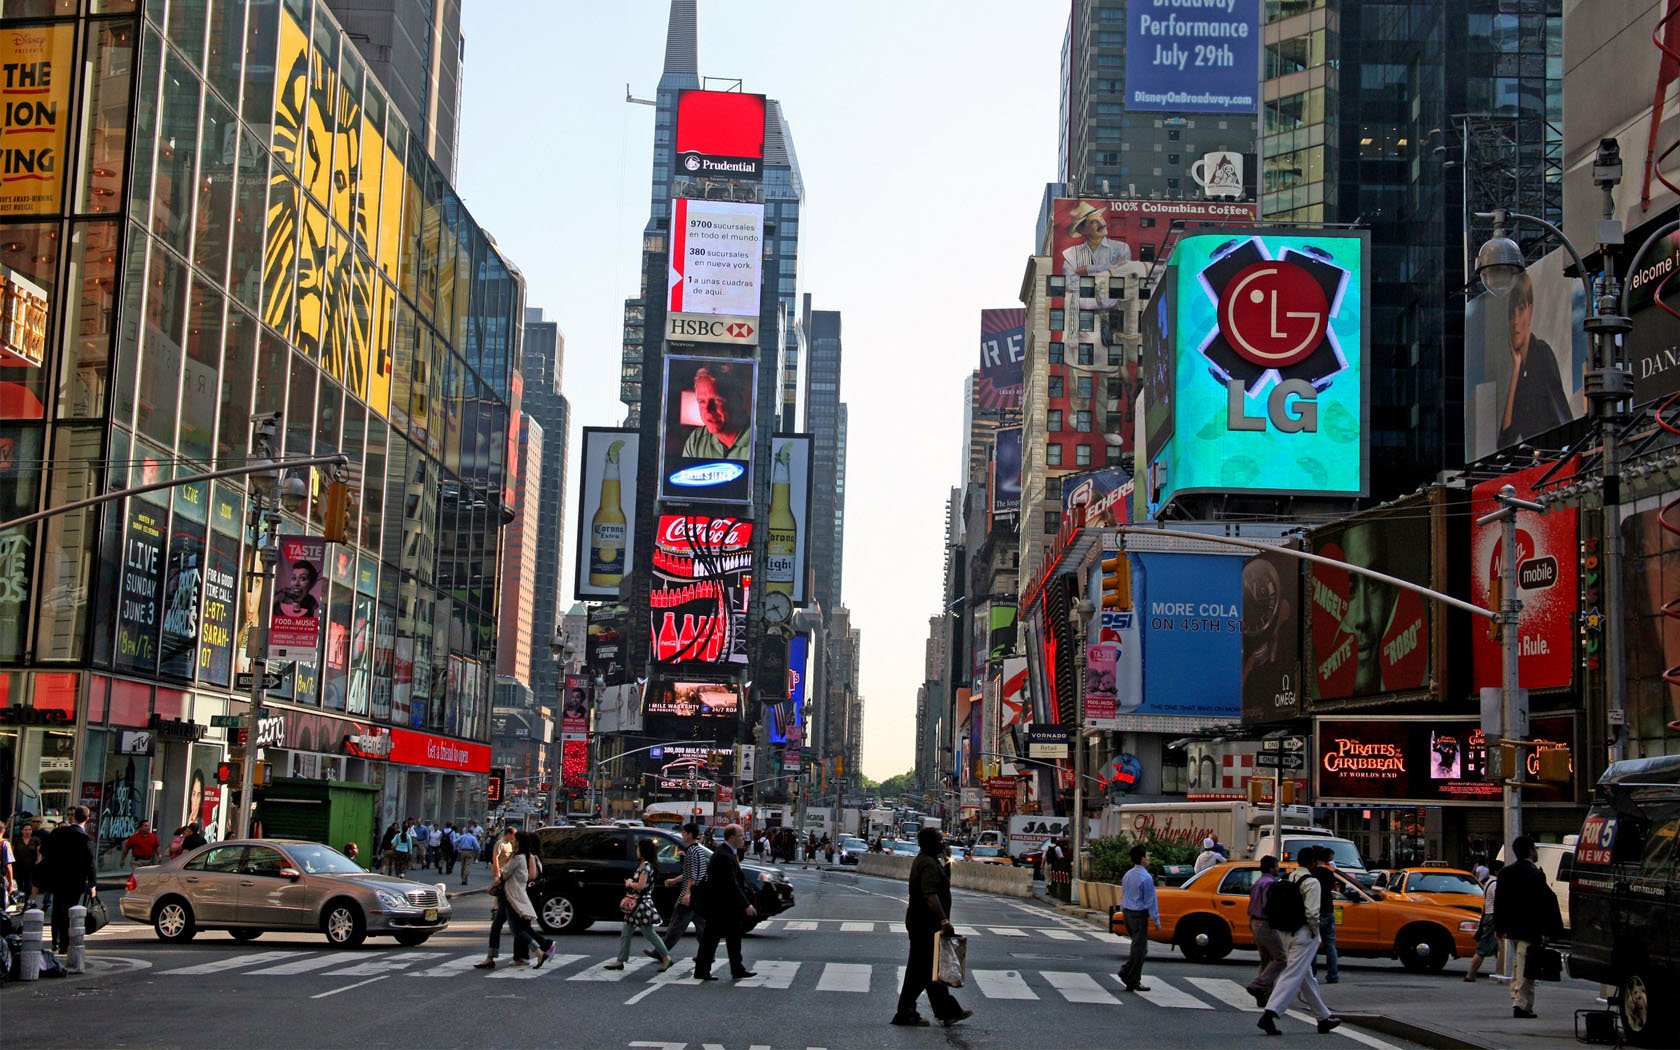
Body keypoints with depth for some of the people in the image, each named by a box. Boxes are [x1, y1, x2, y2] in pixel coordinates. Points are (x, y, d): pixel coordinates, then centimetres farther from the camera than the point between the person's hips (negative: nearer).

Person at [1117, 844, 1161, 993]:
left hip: (1127, 913, 8)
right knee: (1139, 948, 0)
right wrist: (1156, 920, -9)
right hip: (1140, 915, -8)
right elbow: (1150, 901, -15)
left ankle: (1126, 973, 10)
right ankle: (1134, 982, 3)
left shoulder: (1127, 875, 7)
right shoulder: (1146, 878, -17)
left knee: (1138, 946, 19)